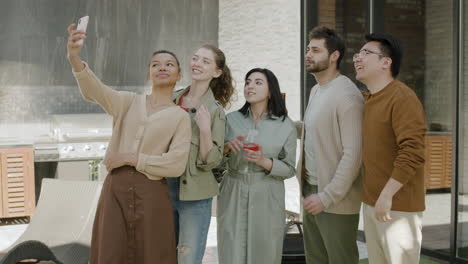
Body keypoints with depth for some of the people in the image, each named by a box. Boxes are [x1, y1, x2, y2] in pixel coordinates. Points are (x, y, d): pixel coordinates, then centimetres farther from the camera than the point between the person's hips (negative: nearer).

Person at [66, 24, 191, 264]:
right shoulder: (128, 102, 9)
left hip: (151, 193, -1)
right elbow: (94, 91, -11)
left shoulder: (180, 117, 4)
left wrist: (130, 158, -10)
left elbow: (176, 164, -7)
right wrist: (75, 58, -30)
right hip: (115, 189, 1)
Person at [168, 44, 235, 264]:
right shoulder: (172, 99, 4)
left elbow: (210, 161, -13)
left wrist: (205, 129, -24)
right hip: (163, 189, 5)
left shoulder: (215, 111, -9)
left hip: (194, 195, -5)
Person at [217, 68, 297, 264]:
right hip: (233, 194, 2)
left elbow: (289, 169, -1)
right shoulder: (231, 119, 4)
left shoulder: (286, 126, -2)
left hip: (266, 197, -1)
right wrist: (227, 147, -11)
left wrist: (264, 162, -17)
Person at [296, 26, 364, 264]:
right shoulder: (316, 90, 12)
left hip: (336, 200, -8)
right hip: (311, 191, 8)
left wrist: (327, 197, -21)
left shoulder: (346, 95, -17)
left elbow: (353, 154, -21)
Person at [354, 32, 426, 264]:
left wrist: (386, 196, -23)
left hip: (397, 205, -8)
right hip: (371, 203, 8)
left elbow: (412, 153, -23)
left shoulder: (402, 97, -15)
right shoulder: (369, 100, 12)